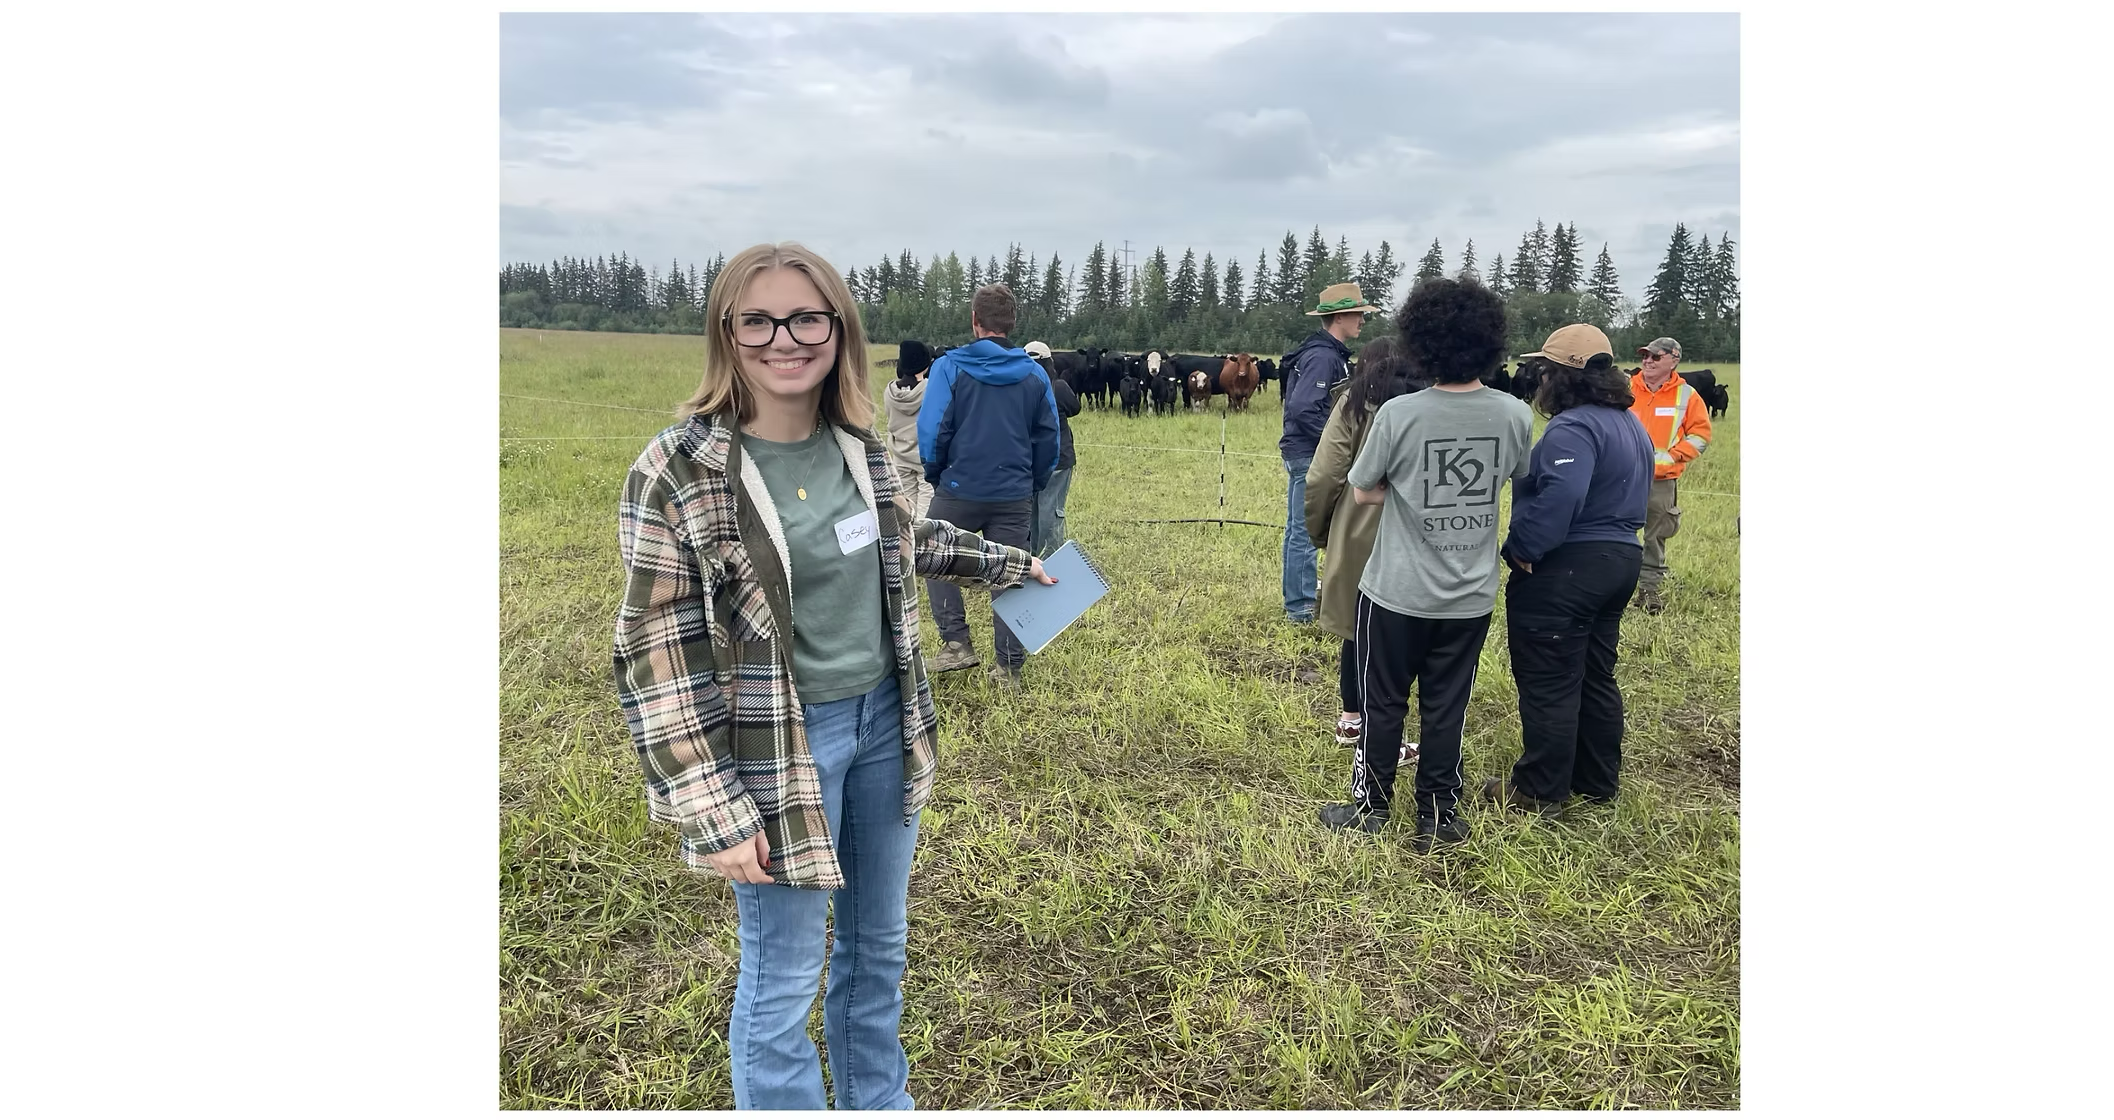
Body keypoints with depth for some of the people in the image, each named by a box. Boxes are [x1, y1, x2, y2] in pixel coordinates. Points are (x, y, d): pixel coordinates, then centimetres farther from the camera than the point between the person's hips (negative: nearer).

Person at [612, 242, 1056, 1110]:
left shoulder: (857, 446, 0)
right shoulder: (678, 473, -17)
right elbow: (657, 656, -16)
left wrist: (1008, 562, 29)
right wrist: (715, 811, -18)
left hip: (884, 721, 6)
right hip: (778, 748, -6)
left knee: (878, 945, 22)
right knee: (783, 981, 6)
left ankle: (878, 1102, 44)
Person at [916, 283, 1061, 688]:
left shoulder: (949, 367, -8)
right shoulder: (1034, 374, 3)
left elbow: (931, 431, -9)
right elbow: (1048, 438, 6)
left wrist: (935, 476, 7)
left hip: (959, 490, -2)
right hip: (1015, 496, 3)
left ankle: (956, 643, 12)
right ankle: (1009, 668, 15)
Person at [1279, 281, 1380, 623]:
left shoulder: (1327, 352, 13)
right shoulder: (1323, 356, -19)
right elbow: (1302, 409, -27)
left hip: (1303, 453, 11)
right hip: (1310, 454, -11)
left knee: (1299, 529, 16)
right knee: (1306, 531, -2)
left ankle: (1296, 601, 26)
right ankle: (1300, 606, 6)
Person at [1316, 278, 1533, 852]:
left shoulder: (1399, 414, -19)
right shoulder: (1515, 415, -9)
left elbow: (1363, 493, -6)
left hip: (1398, 591, -3)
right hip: (1471, 595, 3)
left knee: (1383, 702, 14)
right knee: (1445, 708, 15)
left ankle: (1371, 806, 28)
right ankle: (1438, 815, 26)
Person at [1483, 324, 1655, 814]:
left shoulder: (1573, 428, -21)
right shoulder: (1632, 425, 13)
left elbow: (1559, 498, -34)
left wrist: (1521, 550, -24)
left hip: (1565, 570, -10)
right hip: (1621, 557, 10)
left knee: (1548, 683, 0)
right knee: (1596, 677, 20)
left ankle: (1539, 791, 10)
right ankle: (1598, 780, 30)